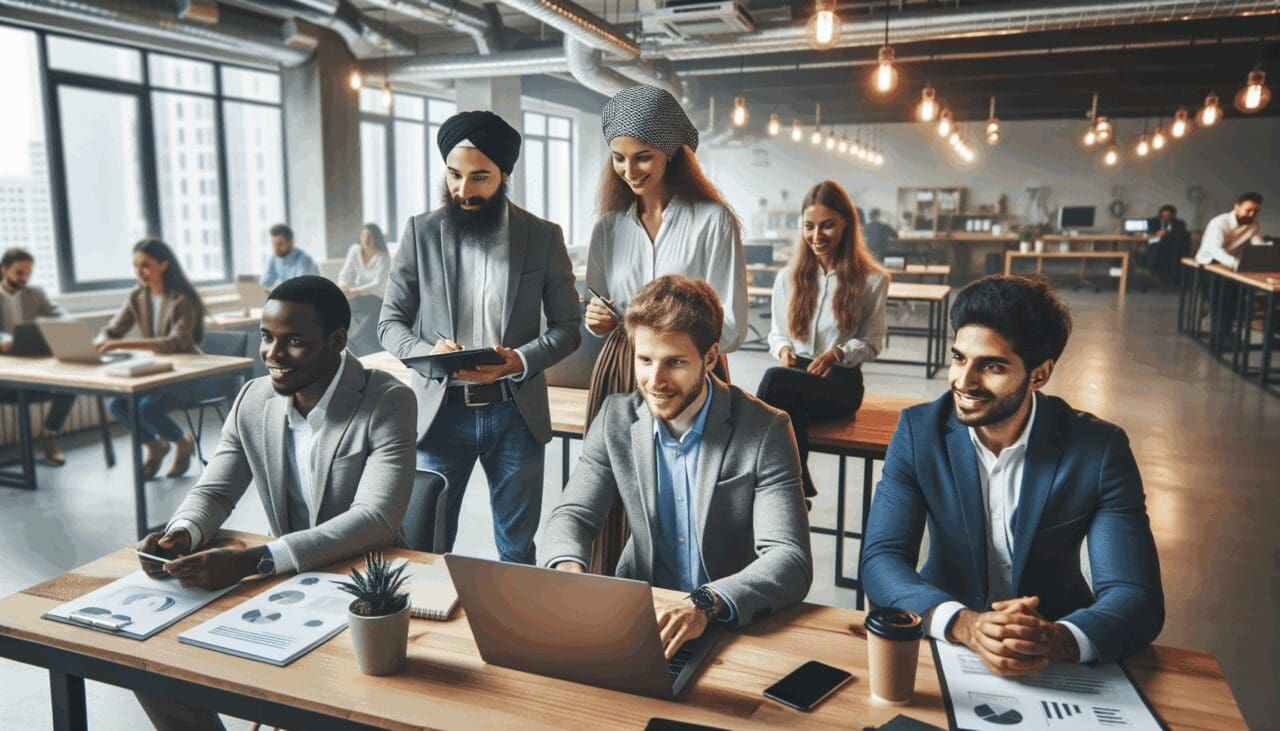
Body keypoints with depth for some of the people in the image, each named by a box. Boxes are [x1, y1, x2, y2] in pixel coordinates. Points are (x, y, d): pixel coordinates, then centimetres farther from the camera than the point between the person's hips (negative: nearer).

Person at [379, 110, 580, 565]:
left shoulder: (543, 237, 0)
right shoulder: (421, 232, 1)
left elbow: (567, 327, 2)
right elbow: (390, 322, 3)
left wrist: (521, 360, -17)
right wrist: (427, 351, -18)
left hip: (515, 412, 0)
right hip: (440, 410, 0)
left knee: (517, 550, 13)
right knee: (426, 549, 9)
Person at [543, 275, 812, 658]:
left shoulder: (766, 431, -14)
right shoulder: (617, 418, -2)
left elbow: (791, 561, -21)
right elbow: (573, 514, 2)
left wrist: (706, 604, -38)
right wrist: (568, 567, -21)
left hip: (739, 625, -3)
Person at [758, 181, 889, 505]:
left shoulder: (872, 280, 2)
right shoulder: (788, 277, 12)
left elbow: (872, 343, 4)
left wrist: (838, 353, -17)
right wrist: (782, 349, -9)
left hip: (841, 383, -2)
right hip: (794, 374, 3)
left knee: (776, 379, -36)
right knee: (792, 413, -38)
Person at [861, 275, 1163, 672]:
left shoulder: (1099, 449, -11)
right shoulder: (918, 431, -10)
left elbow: (1137, 596, -16)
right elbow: (881, 561, -16)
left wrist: (1057, 640, -36)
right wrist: (965, 624, -34)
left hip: (1054, 657, 0)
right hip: (944, 638, 1)